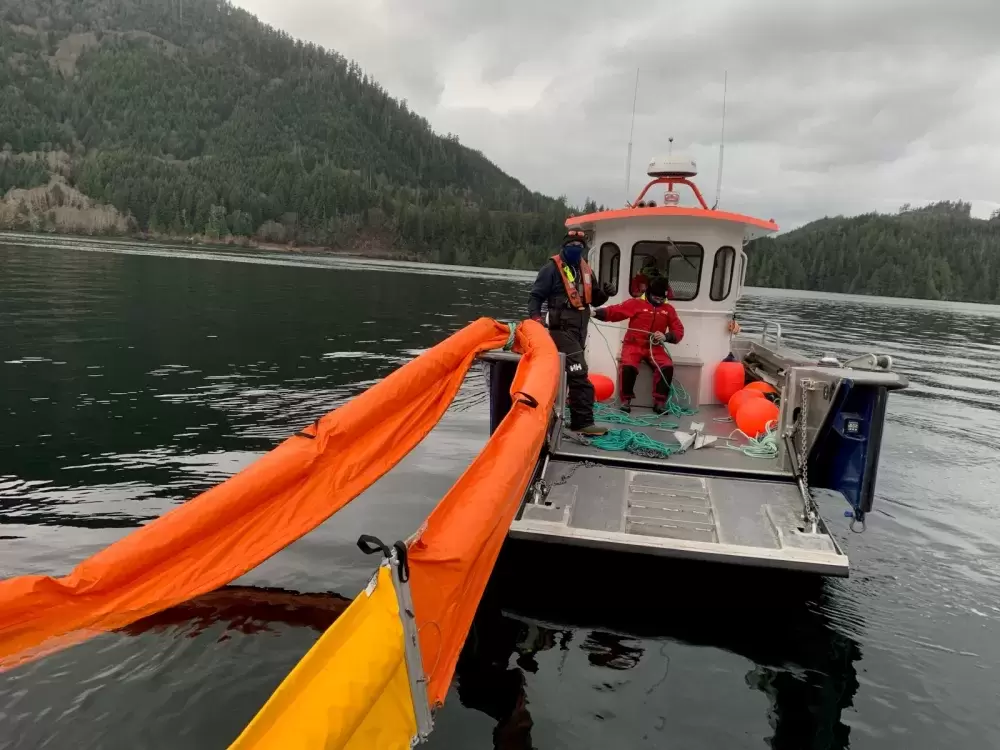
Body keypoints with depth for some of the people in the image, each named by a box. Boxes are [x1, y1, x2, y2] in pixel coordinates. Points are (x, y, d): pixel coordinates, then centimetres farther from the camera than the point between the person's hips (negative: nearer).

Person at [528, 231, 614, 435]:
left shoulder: (585, 269, 14)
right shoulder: (552, 268, -7)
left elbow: (594, 299, 18)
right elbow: (536, 296, -7)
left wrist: (604, 293, -2)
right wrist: (536, 319, -20)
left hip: (580, 329, 8)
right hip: (562, 329, -8)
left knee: (563, 373, 15)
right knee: (579, 374, -16)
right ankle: (583, 422, -14)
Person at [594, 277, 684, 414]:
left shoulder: (668, 309, 10)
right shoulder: (636, 304, 1)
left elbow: (679, 331, 9)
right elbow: (614, 311, -7)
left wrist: (666, 337, -12)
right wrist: (596, 313, -23)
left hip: (655, 348, 3)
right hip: (634, 345, -2)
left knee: (667, 366, -24)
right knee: (628, 366, -31)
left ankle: (660, 402, -12)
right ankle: (626, 400, -11)